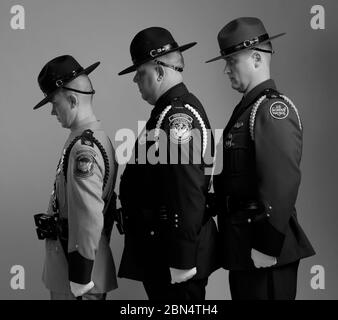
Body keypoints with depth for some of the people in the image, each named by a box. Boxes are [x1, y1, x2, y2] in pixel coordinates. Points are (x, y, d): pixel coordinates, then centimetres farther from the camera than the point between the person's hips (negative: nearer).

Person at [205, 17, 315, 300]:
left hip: (265, 254, -9)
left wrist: (267, 247, -22)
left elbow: (283, 183, -22)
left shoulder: (273, 109, -14)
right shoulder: (246, 109, 15)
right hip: (242, 246, 9)